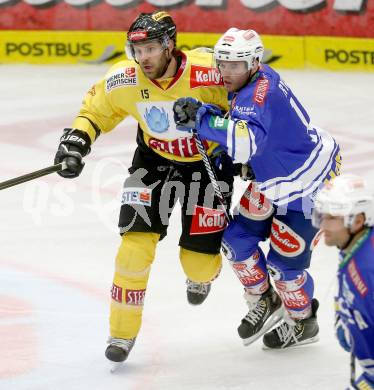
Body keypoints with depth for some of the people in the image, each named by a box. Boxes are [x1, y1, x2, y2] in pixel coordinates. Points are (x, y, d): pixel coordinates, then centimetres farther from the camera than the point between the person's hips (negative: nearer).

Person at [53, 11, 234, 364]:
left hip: (208, 163, -2)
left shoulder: (208, 72, -30)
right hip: (155, 160, 2)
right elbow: (96, 107, 0)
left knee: (198, 260, -2)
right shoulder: (125, 80, -20)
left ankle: (201, 276, 40)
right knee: (135, 244, -12)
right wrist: (78, 138, -15)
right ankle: (123, 332, 4)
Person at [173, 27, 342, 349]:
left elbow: (248, 141, -51)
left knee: (285, 260, -1)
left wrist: (202, 118, -51)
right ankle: (264, 302, 30)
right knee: (238, 238, 8)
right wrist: (226, 155, -2)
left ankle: (303, 322, 25)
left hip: (308, 184, -9)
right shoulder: (258, 79, -5)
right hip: (274, 179, 9)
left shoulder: (258, 95, -33)